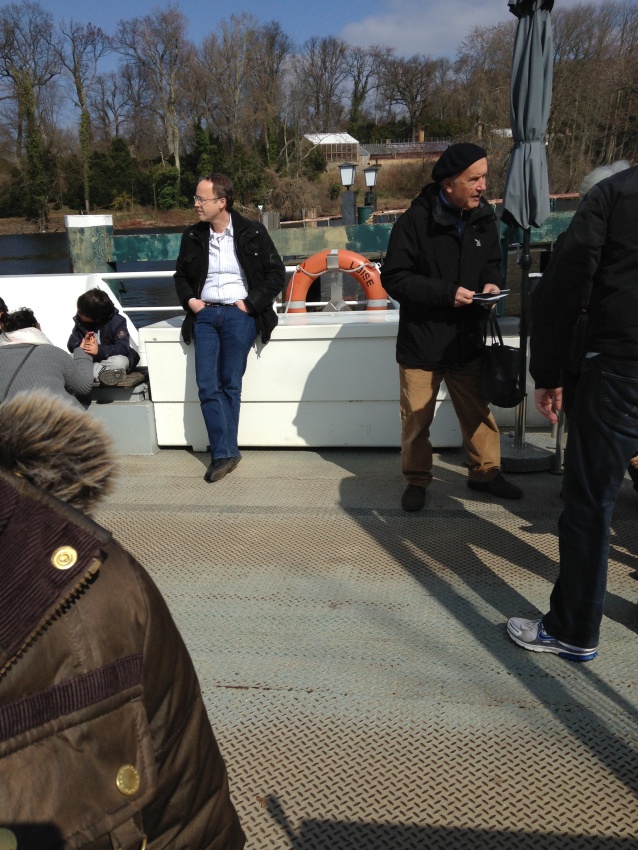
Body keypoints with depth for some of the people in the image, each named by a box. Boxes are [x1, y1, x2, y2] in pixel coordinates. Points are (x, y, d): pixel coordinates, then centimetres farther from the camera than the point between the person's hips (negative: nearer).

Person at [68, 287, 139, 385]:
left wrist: (100, 350, -38)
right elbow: (71, 344, -4)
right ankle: (101, 372, -35)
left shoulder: (117, 321, -17)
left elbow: (123, 347, -26)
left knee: (120, 361, -38)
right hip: (91, 360, 4)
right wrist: (82, 345, -29)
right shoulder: (79, 321, -4)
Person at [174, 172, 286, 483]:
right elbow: (181, 275, 22)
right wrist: (189, 300, 3)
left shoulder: (252, 233, -1)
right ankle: (225, 453, 1)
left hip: (238, 314, -4)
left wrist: (251, 304, -7)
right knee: (207, 385, -4)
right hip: (205, 314, 4)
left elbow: (276, 274, 1)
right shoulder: (193, 236, 10)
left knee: (230, 385, -1)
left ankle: (223, 452, 9)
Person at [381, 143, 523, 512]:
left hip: (468, 341, 5)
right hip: (421, 343, -4)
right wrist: (447, 293, -23)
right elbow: (394, 278, -16)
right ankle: (417, 480, 27)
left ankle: (485, 472, 35)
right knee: (417, 419, 8)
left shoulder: (484, 218, 1)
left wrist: (491, 283, -7)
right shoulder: (416, 221, -16)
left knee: (478, 412, 16)